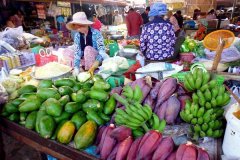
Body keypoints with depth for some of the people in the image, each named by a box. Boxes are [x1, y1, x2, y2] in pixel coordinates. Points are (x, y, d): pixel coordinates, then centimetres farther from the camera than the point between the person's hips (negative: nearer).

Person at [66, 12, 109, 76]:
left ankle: (90, 72, -20)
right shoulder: (77, 35, -7)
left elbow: (102, 51, -26)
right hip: (85, 59, 5)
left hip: (97, 59, -4)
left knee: (88, 48, -31)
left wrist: (93, 66, -39)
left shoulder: (95, 33, -19)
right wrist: (76, 67, -27)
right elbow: (77, 52, -13)